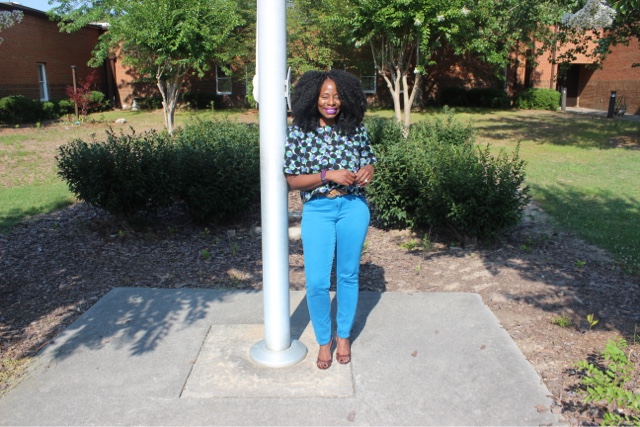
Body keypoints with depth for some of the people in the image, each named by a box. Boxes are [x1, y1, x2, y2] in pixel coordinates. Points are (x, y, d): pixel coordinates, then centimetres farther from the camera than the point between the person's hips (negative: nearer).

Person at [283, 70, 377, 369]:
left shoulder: (356, 129, 0)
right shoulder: (298, 132, -6)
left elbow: (369, 161, 13)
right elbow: (292, 180, -7)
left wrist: (368, 171, -11)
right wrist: (328, 175, -20)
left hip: (353, 207, 2)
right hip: (317, 211, -2)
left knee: (348, 275, 12)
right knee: (317, 281, -4)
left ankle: (343, 335, 33)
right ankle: (323, 341, 21)